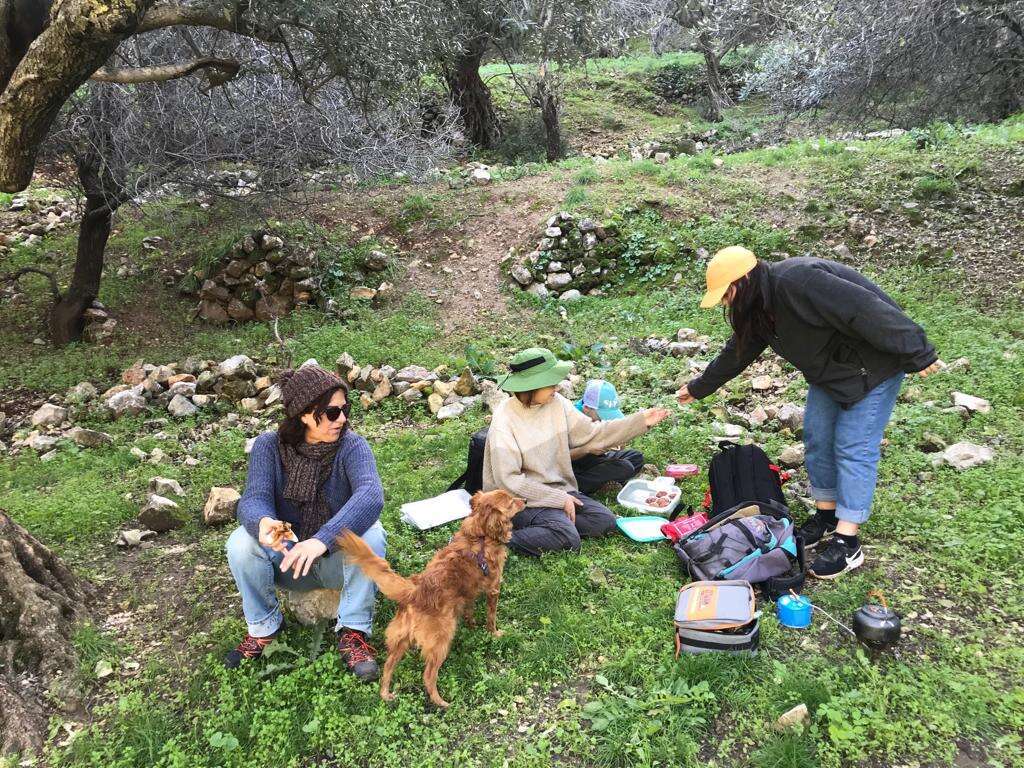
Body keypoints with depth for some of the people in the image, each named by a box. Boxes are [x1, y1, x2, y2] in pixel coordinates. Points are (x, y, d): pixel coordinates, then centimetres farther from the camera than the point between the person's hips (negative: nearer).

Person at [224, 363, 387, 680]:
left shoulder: (352, 446, -19)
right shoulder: (269, 445, -12)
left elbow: (371, 496, -37)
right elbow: (254, 499, -24)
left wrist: (322, 539, -53)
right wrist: (263, 522, -50)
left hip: (338, 558, -1)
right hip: (286, 557, 2)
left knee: (370, 535, -32)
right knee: (240, 542, -26)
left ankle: (352, 633, -14)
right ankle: (263, 628, -2)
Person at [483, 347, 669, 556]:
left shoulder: (556, 403, -2)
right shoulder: (504, 420, -19)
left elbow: (592, 433, 4)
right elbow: (508, 479, -20)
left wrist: (640, 421, -4)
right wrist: (559, 499, -19)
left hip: (559, 490, 7)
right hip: (522, 499, -7)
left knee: (604, 520, -9)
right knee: (568, 538, -27)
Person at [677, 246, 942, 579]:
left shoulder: (797, 282, -32)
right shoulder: (760, 308, -1)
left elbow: (866, 311, -33)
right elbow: (737, 352, 14)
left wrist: (917, 355, -28)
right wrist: (698, 388, 23)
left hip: (874, 363, -9)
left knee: (853, 447, -8)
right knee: (816, 438, 9)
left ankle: (848, 543, -2)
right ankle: (826, 516, 23)